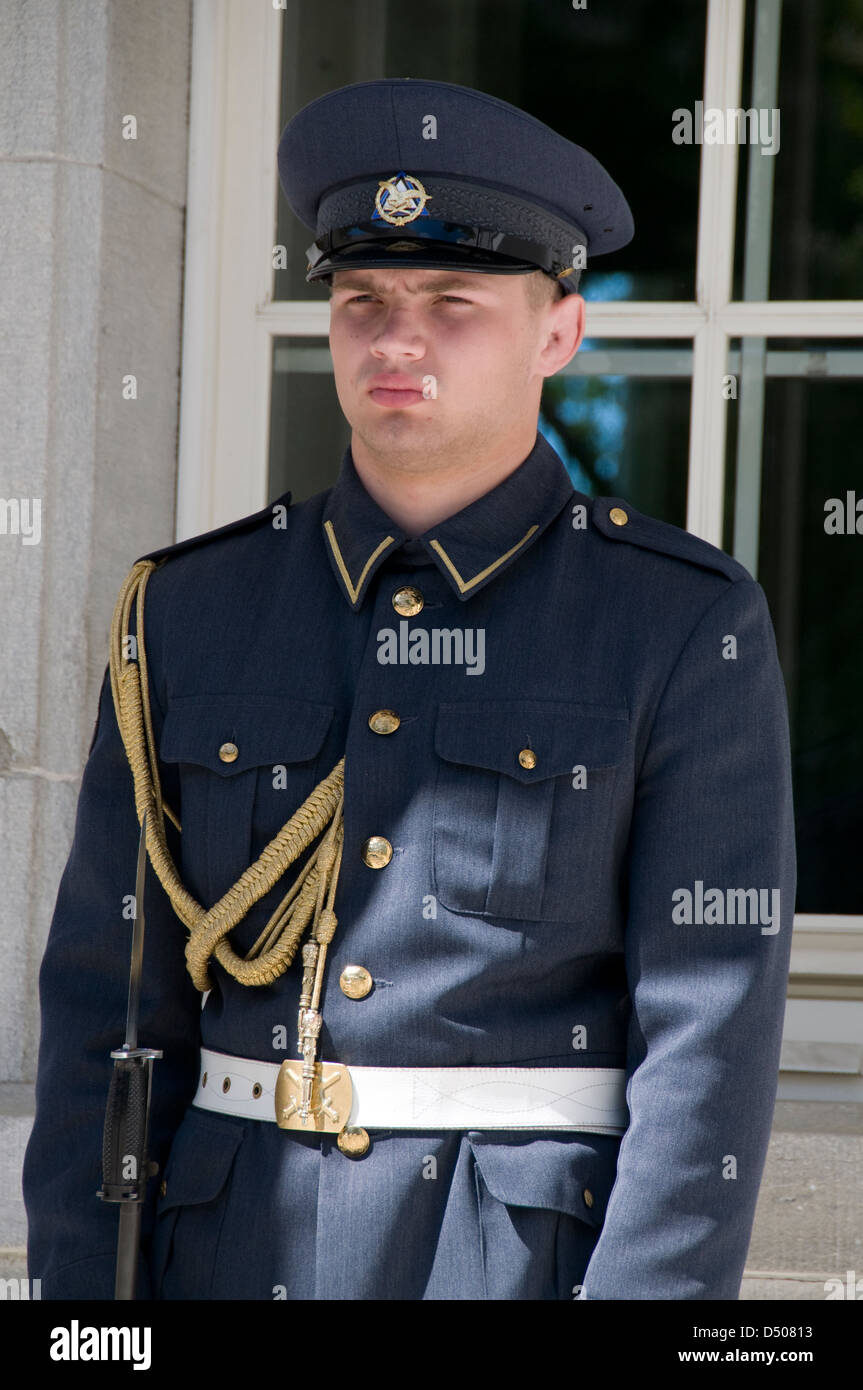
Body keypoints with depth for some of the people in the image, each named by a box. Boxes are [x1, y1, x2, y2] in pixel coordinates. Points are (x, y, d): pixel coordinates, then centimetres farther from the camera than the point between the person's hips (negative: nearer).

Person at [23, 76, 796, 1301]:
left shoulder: (691, 633, -3)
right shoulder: (193, 615, 6)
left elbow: (712, 1029, -9)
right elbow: (111, 1000, 6)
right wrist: (84, 1313, -1)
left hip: (539, 1260, -3)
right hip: (237, 1257, 3)